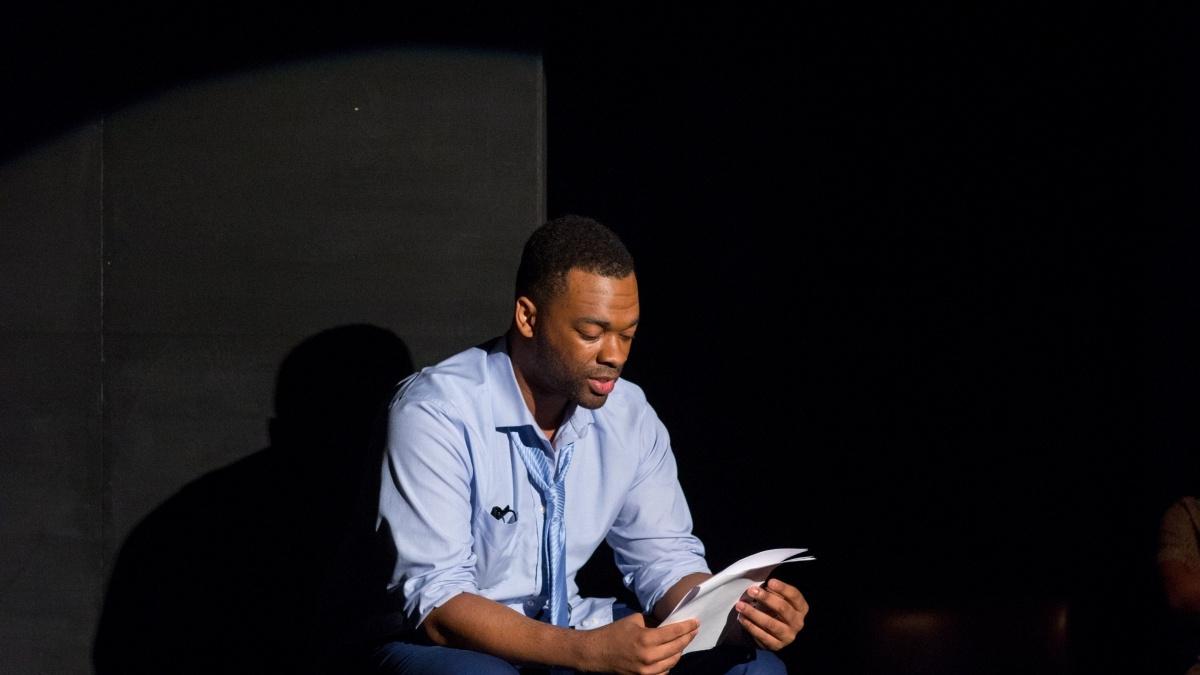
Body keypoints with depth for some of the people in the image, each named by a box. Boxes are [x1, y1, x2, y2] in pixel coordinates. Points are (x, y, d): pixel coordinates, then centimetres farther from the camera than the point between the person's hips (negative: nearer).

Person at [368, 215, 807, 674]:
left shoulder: (628, 415, -1)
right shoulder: (436, 413, -20)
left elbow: (664, 558, 5)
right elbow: (436, 605, -25)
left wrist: (741, 615, -18)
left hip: (569, 635, 6)